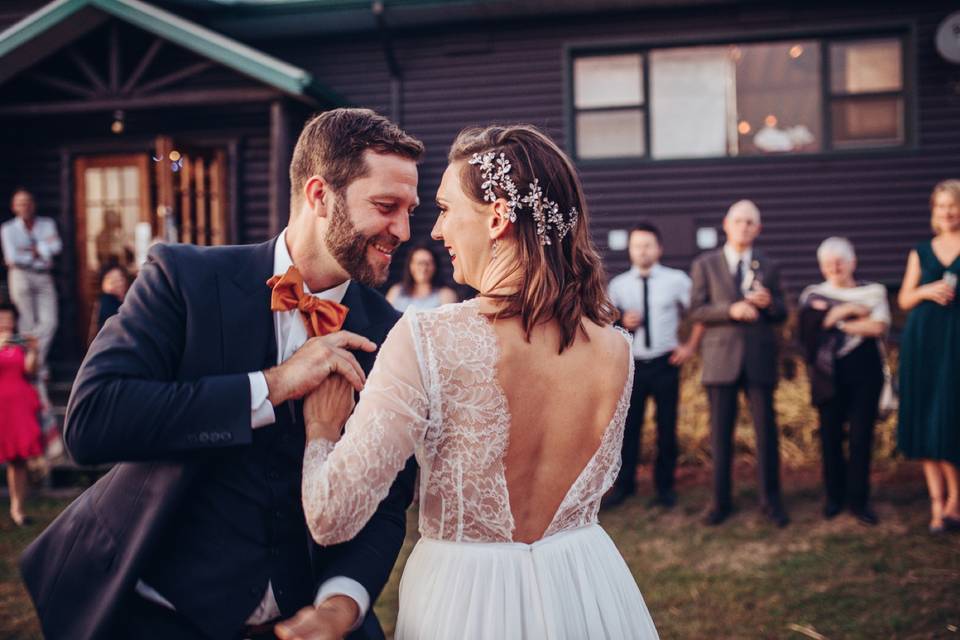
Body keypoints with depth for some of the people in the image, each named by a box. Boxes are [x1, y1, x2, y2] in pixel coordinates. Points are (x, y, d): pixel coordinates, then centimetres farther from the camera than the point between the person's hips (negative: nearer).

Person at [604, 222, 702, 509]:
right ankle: (623, 485, 19)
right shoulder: (618, 285, 3)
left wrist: (690, 346, 1)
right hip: (632, 364, 1)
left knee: (667, 428, 7)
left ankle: (665, 487, 20)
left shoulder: (676, 280, -2)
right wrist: (622, 323, -10)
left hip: (666, 364, -1)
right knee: (628, 426, 5)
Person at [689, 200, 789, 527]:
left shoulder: (768, 267, 10)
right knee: (720, 432, 3)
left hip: (760, 359, 1)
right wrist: (731, 310, -18)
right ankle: (721, 500, 13)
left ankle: (770, 500, 12)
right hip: (721, 358, -1)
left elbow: (781, 315, 11)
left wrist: (769, 303, -12)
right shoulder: (704, 265, 4)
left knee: (766, 430, 2)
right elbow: (696, 310, -3)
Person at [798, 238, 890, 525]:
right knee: (830, 435, 3)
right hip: (829, 374, 1)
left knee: (861, 435, -2)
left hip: (865, 373, -1)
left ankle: (858, 499, 8)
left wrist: (834, 320, -8)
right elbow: (808, 324, -11)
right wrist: (846, 312, -15)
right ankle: (834, 496, 17)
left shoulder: (874, 291, 7)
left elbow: (878, 327, -10)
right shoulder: (813, 294, 8)